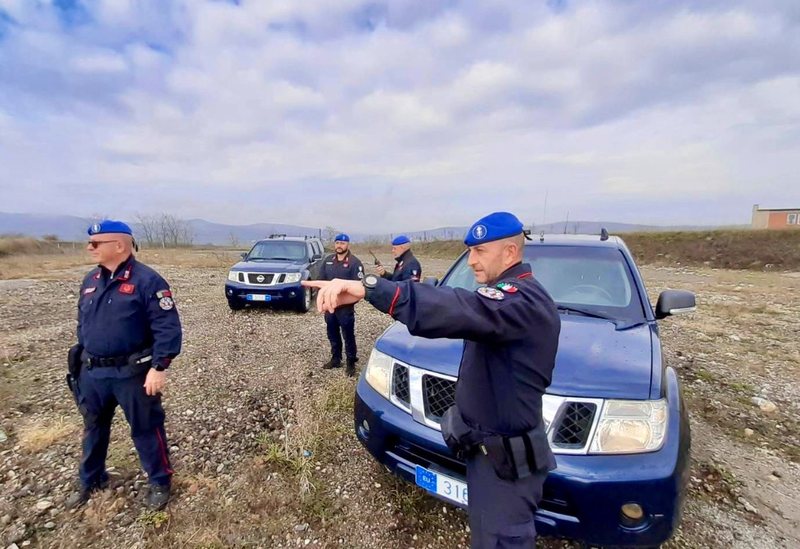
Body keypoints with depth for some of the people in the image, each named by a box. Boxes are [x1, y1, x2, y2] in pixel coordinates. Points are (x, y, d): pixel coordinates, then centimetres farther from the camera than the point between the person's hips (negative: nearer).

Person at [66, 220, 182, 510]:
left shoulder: (147, 280, -16)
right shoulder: (90, 280, 8)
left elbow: (168, 328, -19)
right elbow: (82, 322, 19)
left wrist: (159, 367, -22)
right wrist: (82, 359, 17)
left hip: (132, 373, -7)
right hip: (92, 372, 7)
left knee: (146, 430, 7)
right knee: (93, 429, 23)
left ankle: (160, 482, 26)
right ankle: (90, 481, 46)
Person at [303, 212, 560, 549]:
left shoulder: (520, 300, -27)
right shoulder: (518, 296, 9)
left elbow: (458, 309, -46)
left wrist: (367, 288, -53)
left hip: (504, 457, -10)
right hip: (493, 447, 10)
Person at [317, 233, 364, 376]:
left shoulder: (355, 262, -9)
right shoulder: (328, 260, 10)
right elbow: (321, 279, 14)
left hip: (345, 306, -6)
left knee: (348, 335, -1)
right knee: (332, 334, 16)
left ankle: (351, 363, 11)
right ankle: (335, 359, 31)